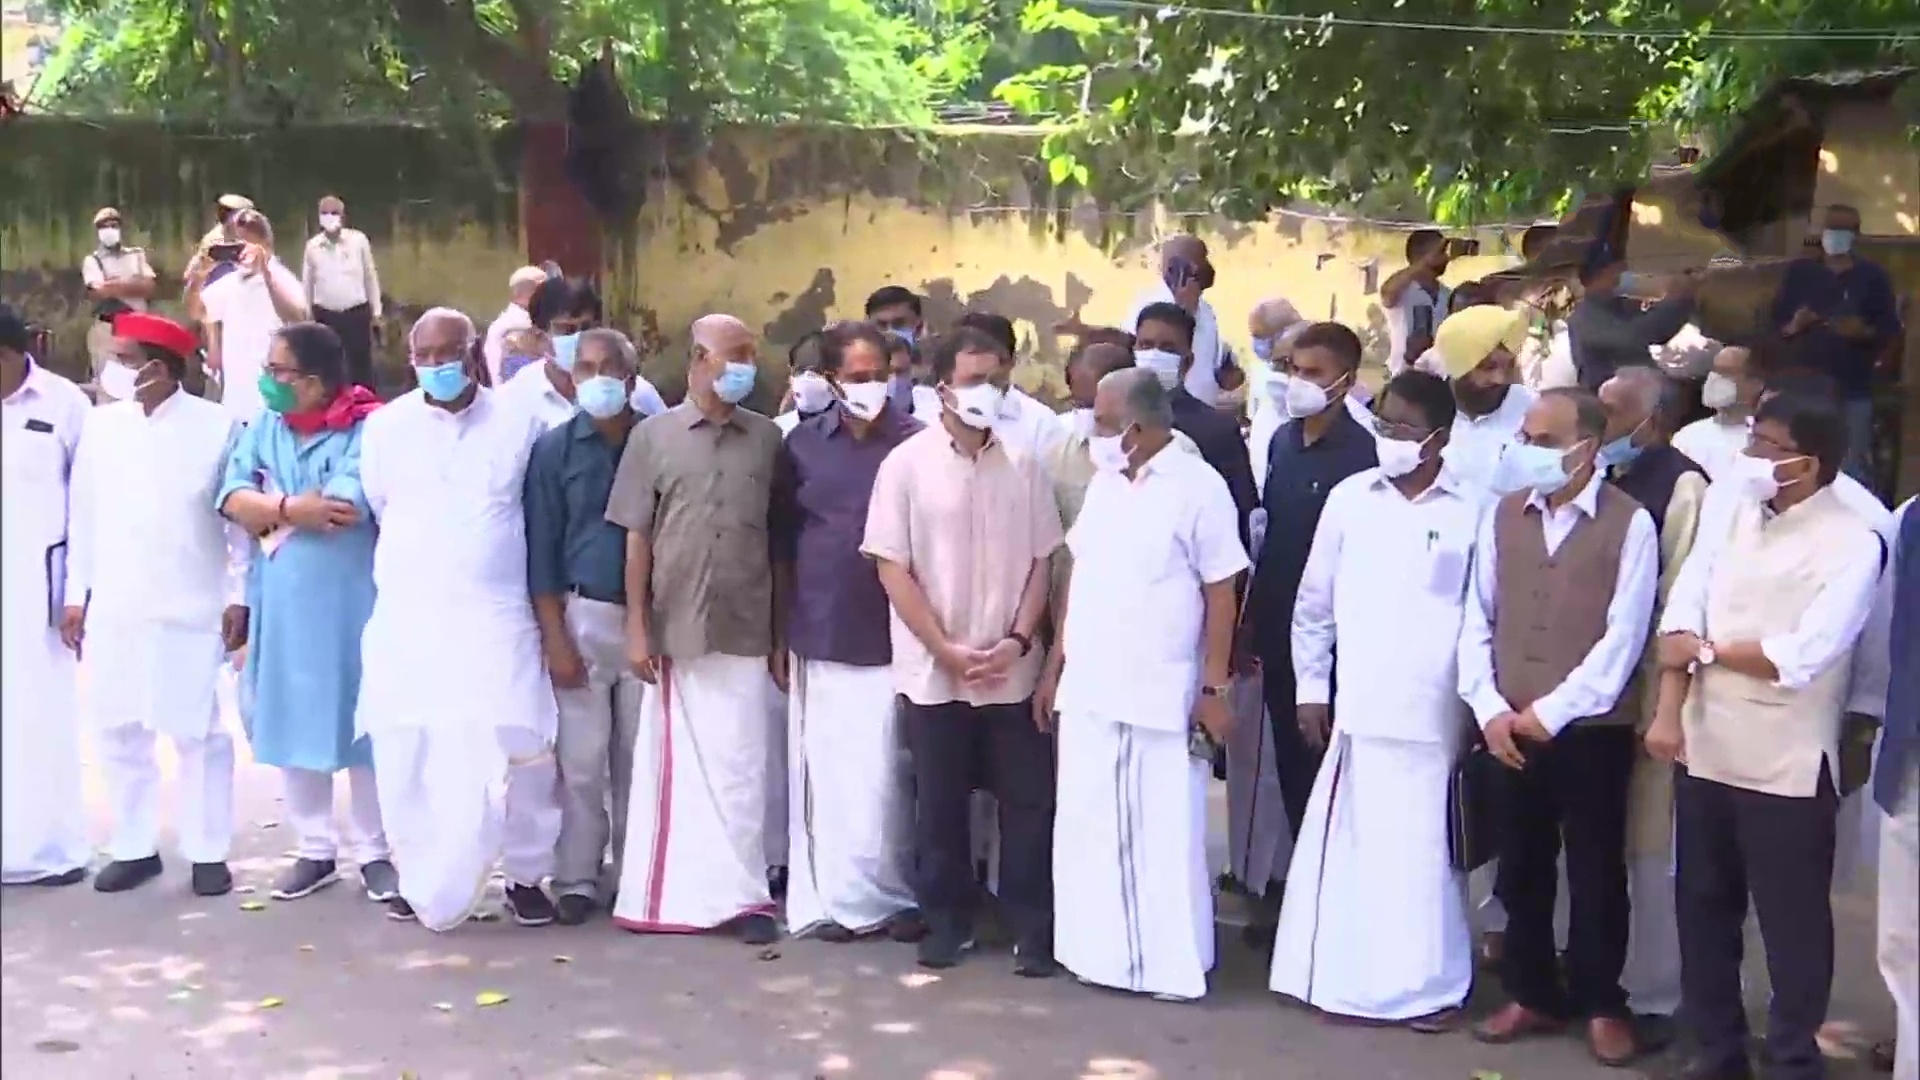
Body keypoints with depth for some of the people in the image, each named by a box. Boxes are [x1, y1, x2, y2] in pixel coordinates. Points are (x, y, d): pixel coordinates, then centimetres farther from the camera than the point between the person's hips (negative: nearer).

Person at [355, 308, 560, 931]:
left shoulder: (519, 424, 0)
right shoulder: (384, 426, 5)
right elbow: (374, 510, 17)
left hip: (495, 620, -2)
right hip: (404, 621, 2)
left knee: (514, 754, -4)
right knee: (406, 758, 4)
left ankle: (525, 876, 14)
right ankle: (419, 879, 20)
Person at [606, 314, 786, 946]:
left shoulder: (767, 439, 6)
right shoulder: (652, 435, 2)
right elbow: (637, 538, 2)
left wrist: (783, 635, 5)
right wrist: (636, 627, -3)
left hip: (746, 630, 1)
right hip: (675, 629, -1)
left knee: (740, 765, 2)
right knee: (677, 763, 8)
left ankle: (740, 895, 10)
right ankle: (672, 893, 19)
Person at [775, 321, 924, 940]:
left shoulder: (916, 442, -3)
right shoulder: (803, 442, 5)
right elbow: (784, 539, 11)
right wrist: (781, 628, 10)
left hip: (891, 633, -2)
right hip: (821, 634, 2)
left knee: (883, 771, 1)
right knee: (824, 770, 7)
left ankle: (884, 894, 16)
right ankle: (825, 897, 18)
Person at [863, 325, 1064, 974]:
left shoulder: (1023, 466, 3)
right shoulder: (906, 464, -4)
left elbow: (1040, 561, 5)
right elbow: (893, 568, -5)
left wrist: (1017, 640, -8)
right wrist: (945, 649, -10)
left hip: (1012, 671, 2)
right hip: (934, 672, -1)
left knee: (1028, 800, 4)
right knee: (940, 803, 9)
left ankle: (1033, 928, 15)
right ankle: (946, 923, 22)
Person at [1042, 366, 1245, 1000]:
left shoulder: (1199, 487, -8)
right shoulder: (1102, 483, 10)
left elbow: (1221, 595, -8)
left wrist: (1214, 690, -11)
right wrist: (1055, 667, 12)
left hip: (1162, 694, -6)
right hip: (1088, 689, 6)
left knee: (1164, 835, 3)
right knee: (1088, 830, 10)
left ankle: (1172, 962, 15)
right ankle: (1099, 951, 23)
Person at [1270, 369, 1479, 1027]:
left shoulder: (1471, 512, -1)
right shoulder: (1349, 497, 5)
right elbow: (1315, 601, 10)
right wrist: (1311, 685, 8)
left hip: (1433, 714, -2)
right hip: (1357, 705, 2)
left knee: (1423, 847, 4)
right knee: (1350, 842, 5)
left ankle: (1429, 985, 17)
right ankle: (1347, 978, 17)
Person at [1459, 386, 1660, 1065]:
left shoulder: (1629, 523, -6)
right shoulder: (1503, 515, 7)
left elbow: (1623, 637, -10)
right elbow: (1478, 620, 7)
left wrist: (1551, 711, -12)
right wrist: (1489, 707, -5)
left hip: (1592, 730, -4)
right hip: (1510, 731, 4)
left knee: (1596, 871, 7)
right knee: (1521, 869, 11)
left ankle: (1601, 1004, 21)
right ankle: (1532, 995, 25)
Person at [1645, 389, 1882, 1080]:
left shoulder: (1851, 544, -12)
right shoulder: (1730, 510, 4)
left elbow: (1800, 658, -21)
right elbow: (1682, 613, -1)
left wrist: (1705, 649, -8)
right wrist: (1669, 711, -11)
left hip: (1787, 765, -5)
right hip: (1705, 749, 5)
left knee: (1792, 921, 8)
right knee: (1704, 908, 16)